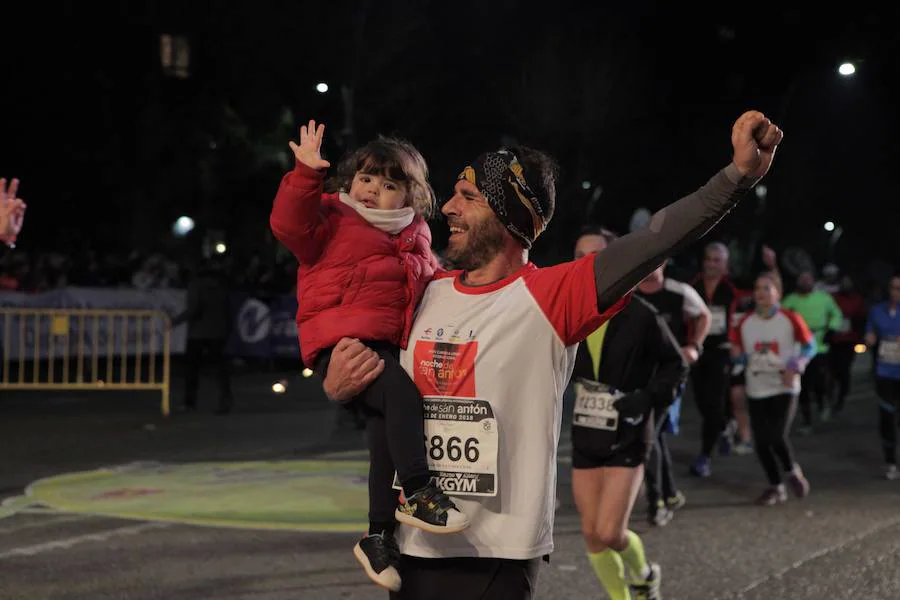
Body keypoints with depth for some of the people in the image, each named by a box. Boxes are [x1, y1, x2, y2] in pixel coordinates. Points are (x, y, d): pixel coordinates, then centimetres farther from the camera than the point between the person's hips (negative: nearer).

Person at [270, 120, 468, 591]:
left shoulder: (414, 239, 25)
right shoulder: (333, 217, 8)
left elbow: (431, 278, 37)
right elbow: (290, 223, -10)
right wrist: (306, 173, -19)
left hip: (386, 344, 6)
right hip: (340, 340, -6)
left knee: (382, 423, -7)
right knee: (401, 393, -30)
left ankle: (378, 534, 0)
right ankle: (417, 493, -28)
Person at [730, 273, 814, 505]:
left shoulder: (790, 319, -6)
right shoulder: (745, 323, 3)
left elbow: (810, 346, 2)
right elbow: (740, 355, 12)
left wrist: (795, 367, -14)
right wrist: (738, 356, -13)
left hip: (784, 388, -4)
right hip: (756, 390, 4)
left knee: (778, 437, -16)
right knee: (761, 442, 2)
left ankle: (793, 471, 16)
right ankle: (776, 487, 22)